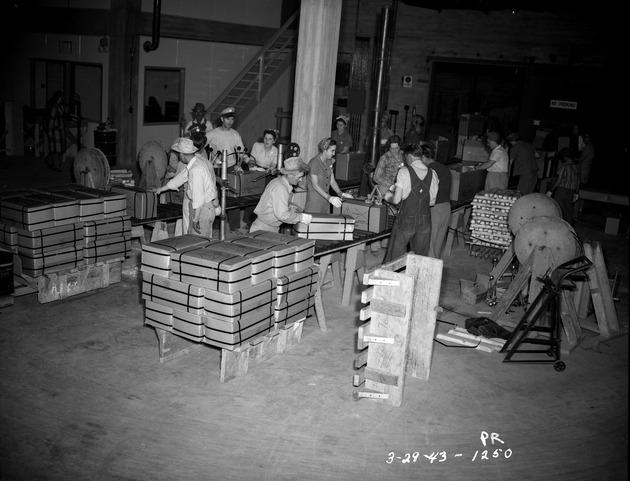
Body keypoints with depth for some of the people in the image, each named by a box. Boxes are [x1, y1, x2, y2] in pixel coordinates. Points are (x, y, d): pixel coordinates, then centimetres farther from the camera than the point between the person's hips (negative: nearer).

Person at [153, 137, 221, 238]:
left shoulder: (196, 170, -27)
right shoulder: (196, 158, 4)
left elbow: (198, 198, -26)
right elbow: (181, 177, 19)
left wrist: (195, 220, -19)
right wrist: (161, 189, 29)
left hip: (203, 209, -9)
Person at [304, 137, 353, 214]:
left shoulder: (329, 162, 7)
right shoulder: (314, 163, -16)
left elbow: (332, 181, 9)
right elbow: (315, 185, -20)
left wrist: (341, 194, -6)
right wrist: (330, 198, -27)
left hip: (325, 198, 7)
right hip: (314, 200, -7)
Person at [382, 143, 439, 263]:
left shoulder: (404, 172, -11)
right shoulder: (432, 174, 2)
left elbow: (396, 200, -13)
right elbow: (432, 202, 7)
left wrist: (388, 197, 8)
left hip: (406, 220, -4)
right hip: (425, 221, 4)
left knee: (395, 257, 7)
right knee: (421, 257, 15)